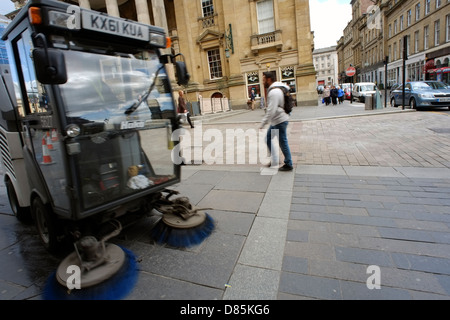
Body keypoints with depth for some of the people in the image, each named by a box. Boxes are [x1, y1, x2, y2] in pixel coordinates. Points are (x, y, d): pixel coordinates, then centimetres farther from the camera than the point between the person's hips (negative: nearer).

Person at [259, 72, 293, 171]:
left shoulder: (274, 92, -21)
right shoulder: (274, 89, 11)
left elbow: (271, 110, -27)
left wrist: (263, 123, -20)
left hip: (280, 121, -11)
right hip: (275, 121, 11)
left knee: (283, 143, 0)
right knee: (268, 139, 16)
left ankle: (288, 165, 13)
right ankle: (274, 160, 25)